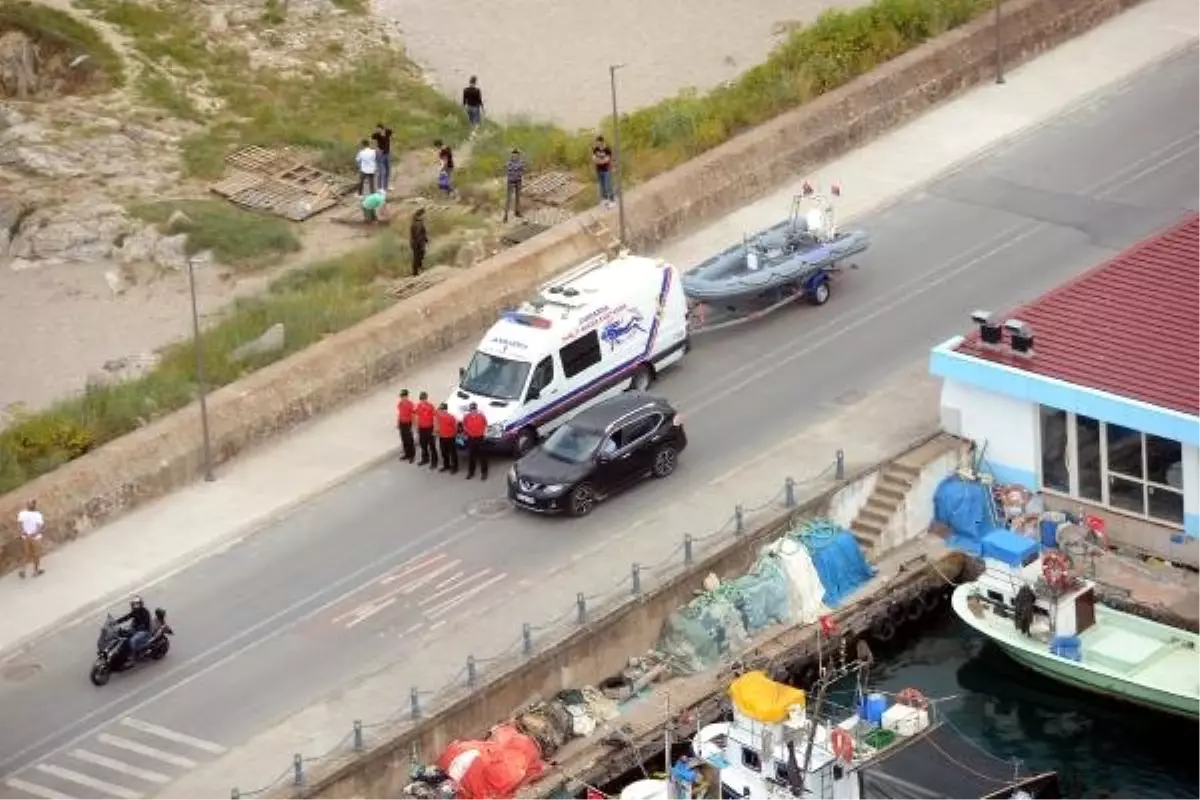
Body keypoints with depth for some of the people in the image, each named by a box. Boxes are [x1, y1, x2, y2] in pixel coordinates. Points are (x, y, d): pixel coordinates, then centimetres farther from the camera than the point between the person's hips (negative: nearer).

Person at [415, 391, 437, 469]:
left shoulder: (430, 406, -18)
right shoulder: (419, 406, -1)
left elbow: (435, 416, -15)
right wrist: (417, 427, 14)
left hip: (429, 428, -6)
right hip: (421, 428, 6)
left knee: (431, 446, -1)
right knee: (423, 445, 19)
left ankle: (434, 462, 5)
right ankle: (425, 459, 35)